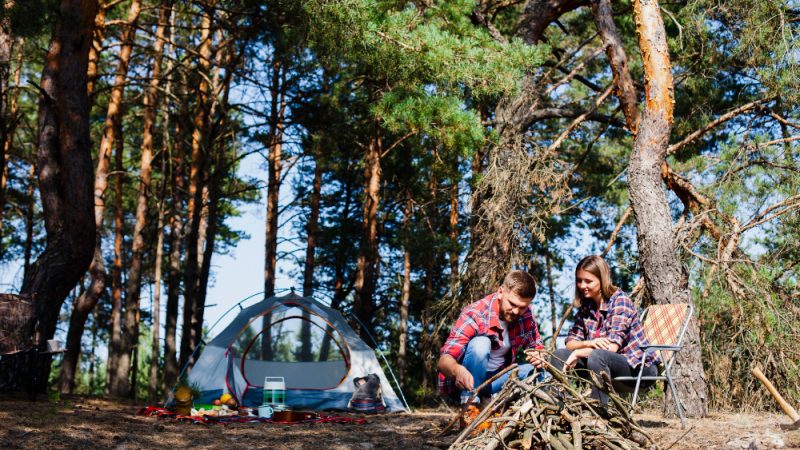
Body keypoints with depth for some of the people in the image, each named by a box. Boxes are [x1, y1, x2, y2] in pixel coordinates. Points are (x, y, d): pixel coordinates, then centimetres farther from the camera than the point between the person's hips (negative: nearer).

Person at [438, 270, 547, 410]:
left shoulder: (526, 315, -6)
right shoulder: (475, 315, -23)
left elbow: (537, 347, 7)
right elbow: (444, 360, -30)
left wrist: (539, 357, -19)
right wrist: (457, 370, -54)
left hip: (496, 379, 5)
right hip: (468, 381, -5)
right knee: (480, 343, -32)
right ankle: (469, 406, -24)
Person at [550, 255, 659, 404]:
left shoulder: (619, 300, -14)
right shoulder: (585, 306, 7)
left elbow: (612, 346, -24)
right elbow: (571, 342, 0)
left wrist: (577, 353, -17)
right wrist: (588, 343, -21)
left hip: (641, 368, -7)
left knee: (596, 356, -36)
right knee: (559, 355, -10)